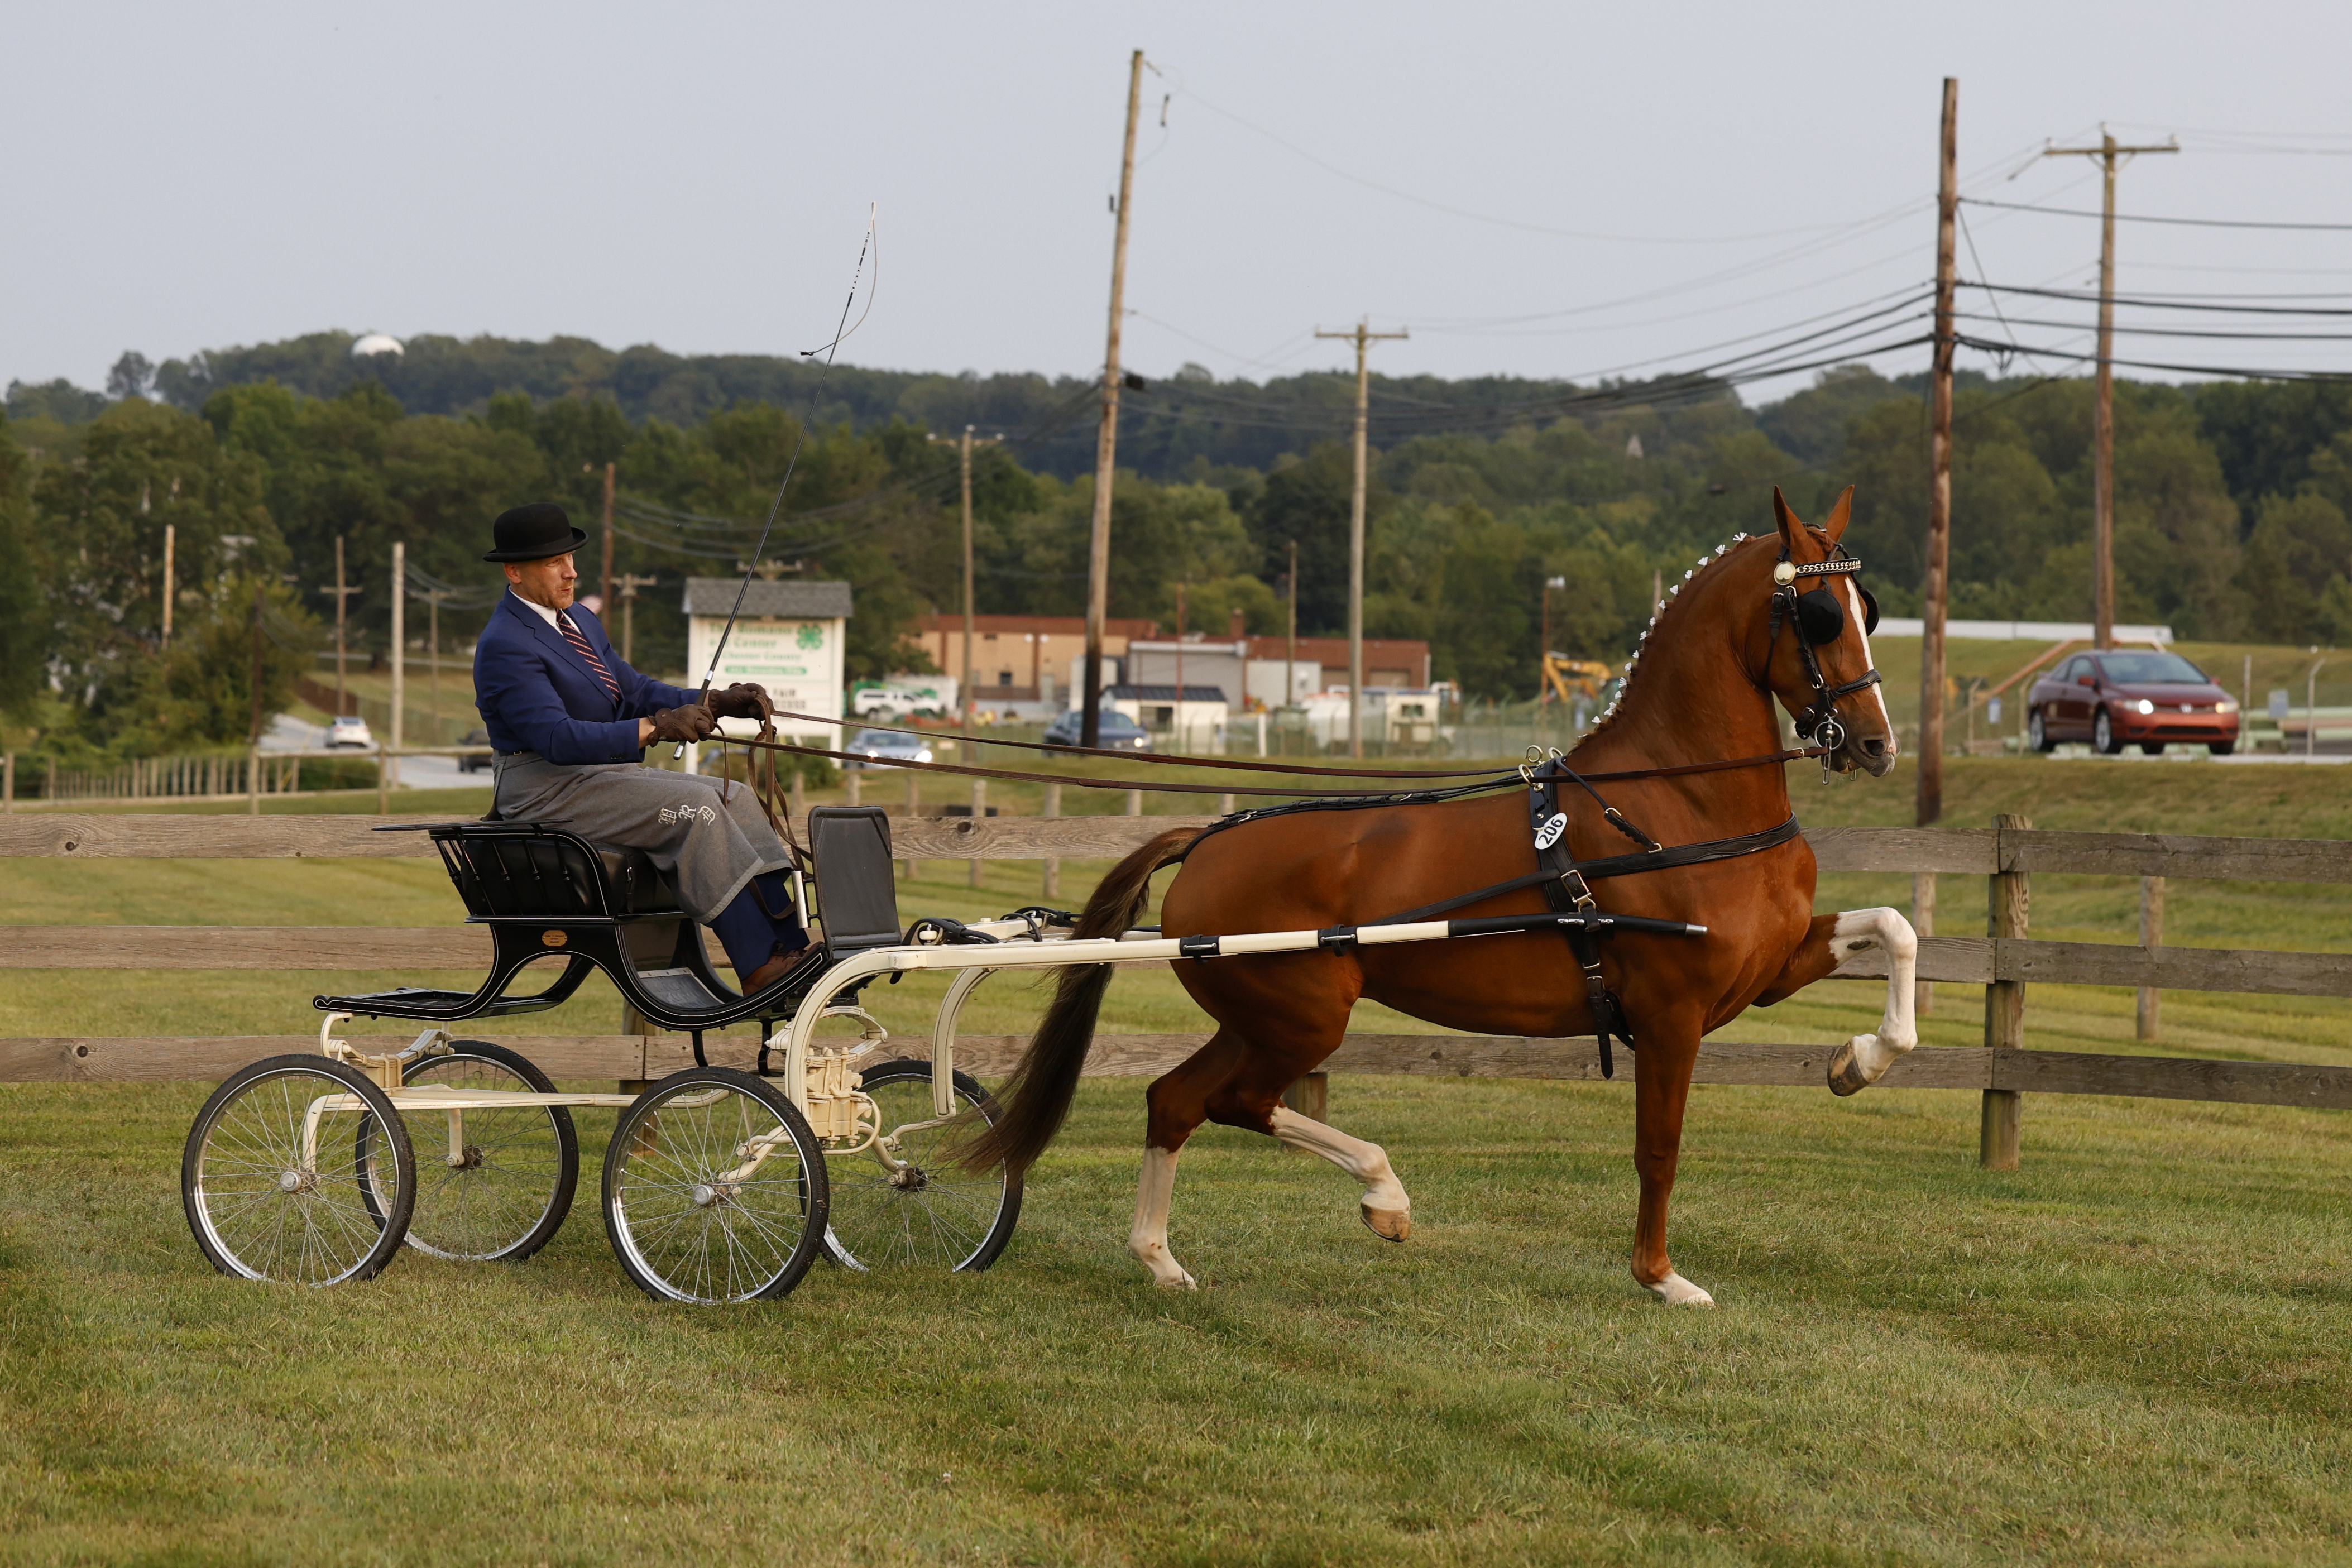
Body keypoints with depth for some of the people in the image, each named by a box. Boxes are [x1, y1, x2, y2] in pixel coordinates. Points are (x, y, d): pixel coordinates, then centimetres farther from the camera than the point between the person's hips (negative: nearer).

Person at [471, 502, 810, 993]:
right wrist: (654, 728, -34)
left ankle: (789, 942, -15)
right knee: (695, 809, -24)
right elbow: (558, 738, -26)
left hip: (605, 775, 10)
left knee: (733, 797, -4)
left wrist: (717, 703, 1)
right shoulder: (505, 647, -16)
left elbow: (635, 690, 16)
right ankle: (761, 965, -26)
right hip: (546, 786, -10)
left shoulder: (580, 621, 16)